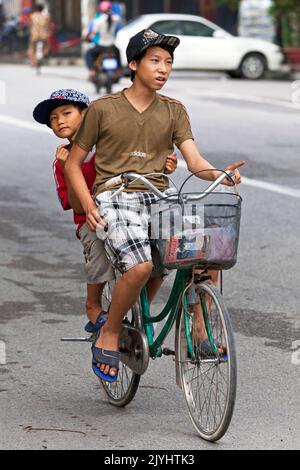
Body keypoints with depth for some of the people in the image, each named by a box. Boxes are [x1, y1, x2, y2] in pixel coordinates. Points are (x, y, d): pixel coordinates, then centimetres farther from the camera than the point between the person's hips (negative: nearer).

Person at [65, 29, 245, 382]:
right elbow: (73, 163, 7)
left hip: (157, 198, 4)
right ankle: (109, 334, -9)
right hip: (114, 199, -4)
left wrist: (219, 175, -20)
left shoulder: (174, 111, 13)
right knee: (140, 266, -31)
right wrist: (88, 205, -8)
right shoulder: (103, 109, 3)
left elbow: (194, 161, 3)